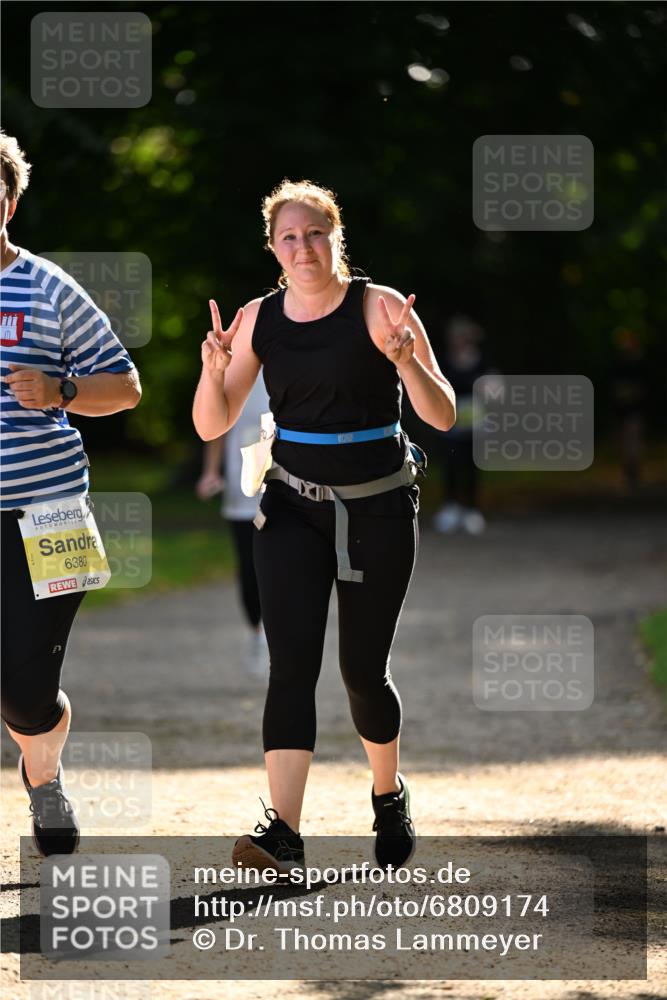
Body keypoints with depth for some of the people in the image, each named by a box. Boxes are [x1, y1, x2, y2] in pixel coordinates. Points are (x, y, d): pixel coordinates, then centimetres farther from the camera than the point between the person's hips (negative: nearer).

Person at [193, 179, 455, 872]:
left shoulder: (379, 309, -9)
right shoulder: (260, 319, 2)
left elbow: (442, 416, -11)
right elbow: (212, 427, 4)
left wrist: (405, 360, -30)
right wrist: (214, 370, -16)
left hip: (378, 509, -2)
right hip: (294, 508, 2)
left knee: (362, 671, 5)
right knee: (292, 664, -13)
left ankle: (389, 794, 33)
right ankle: (282, 830, -22)